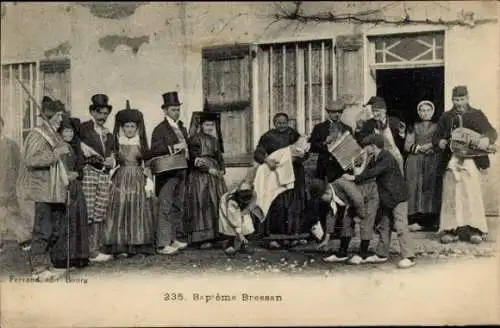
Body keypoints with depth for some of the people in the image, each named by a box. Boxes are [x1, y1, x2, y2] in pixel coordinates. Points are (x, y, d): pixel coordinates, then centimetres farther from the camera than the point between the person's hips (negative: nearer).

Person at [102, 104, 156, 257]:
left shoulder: (141, 144, 9)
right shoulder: (117, 144, 6)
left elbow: (146, 164, 8)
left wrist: (149, 181, 1)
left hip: (138, 181, 1)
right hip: (121, 180, -1)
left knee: (139, 211, -1)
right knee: (120, 211, -6)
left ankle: (139, 246, 3)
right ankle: (121, 247, -4)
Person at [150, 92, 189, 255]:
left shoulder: (182, 128, 19)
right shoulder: (160, 129, -6)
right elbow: (155, 150, -17)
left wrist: (187, 152, 9)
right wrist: (173, 147, -22)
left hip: (181, 172, 8)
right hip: (167, 173, -8)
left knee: (178, 207, 12)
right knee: (165, 208, -8)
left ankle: (175, 239, 21)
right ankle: (163, 244, -7)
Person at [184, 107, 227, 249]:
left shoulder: (215, 140, 17)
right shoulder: (195, 139, -4)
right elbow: (195, 160, -12)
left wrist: (221, 170, 3)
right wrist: (209, 169, -16)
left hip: (215, 175, 7)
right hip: (200, 177, -7)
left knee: (218, 205, 3)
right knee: (202, 206, -8)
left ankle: (216, 235, 8)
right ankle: (203, 238, -5)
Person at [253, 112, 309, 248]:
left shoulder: (294, 135, 7)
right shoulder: (268, 137, 4)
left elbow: (304, 153, 1)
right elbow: (257, 153, -4)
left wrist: (294, 158, -19)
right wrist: (267, 160, -24)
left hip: (293, 176, 2)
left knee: (292, 205, 0)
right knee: (276, 205, -10)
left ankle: (289, 234, 9)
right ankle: (273, 237, -9)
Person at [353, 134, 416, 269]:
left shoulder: (387, 158, -19)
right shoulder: (374, 160, 10)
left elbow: (374, 172, -25)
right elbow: (366, 172, 8)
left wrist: (358, 176, -14)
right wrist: (357, 174, -10)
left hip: (398, 198, -10)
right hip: (386, 199, 10)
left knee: (401, 227, -12)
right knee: (384, 226, 15)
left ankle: (409, 257, -9)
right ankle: (381, 254, 24)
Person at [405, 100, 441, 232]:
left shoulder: (437, 127, 14)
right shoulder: (414, 127, 15)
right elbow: (407, 145, 6)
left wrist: (431, 146, -12)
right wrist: (419, 148, -9)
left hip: (432, 162, 0)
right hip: (416, 162, 0)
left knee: (431, 187, -9)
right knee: (416, 187, -10)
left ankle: (431, 220, -10)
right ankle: (418, 220, -14)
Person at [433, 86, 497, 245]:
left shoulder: (477, 114, 10)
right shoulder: (446, 117, 16)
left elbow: (492, 132, 1)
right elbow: (436, 137, 20)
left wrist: (486, 139, -22)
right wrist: (440, 142, -4)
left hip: (471, 158, -2)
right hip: (451, 160, 2)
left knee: (472, 193, -7)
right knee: (451, 194, -2)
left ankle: (474, 230, -3)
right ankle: (451, 230, 2)